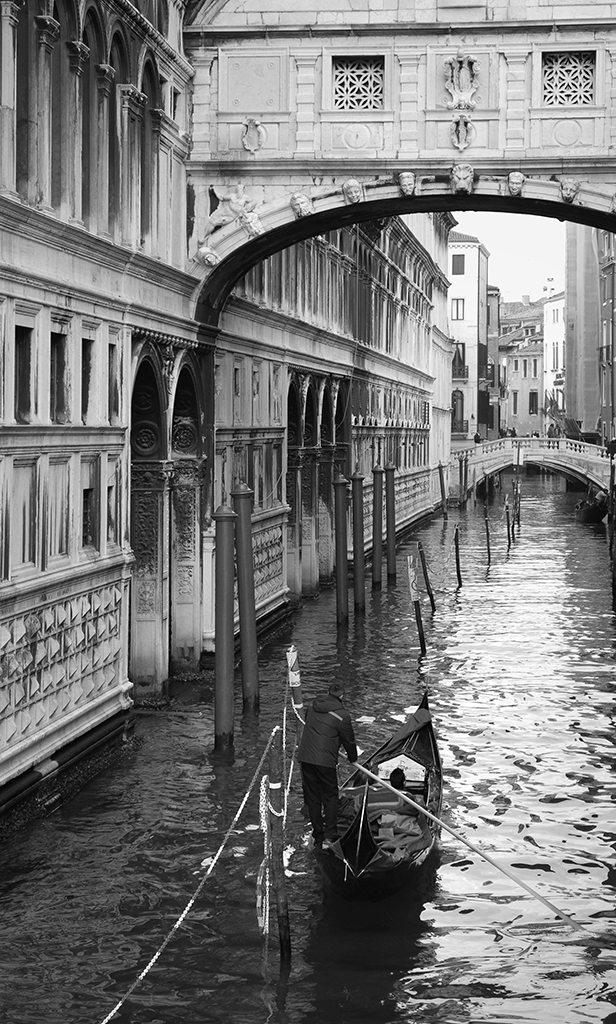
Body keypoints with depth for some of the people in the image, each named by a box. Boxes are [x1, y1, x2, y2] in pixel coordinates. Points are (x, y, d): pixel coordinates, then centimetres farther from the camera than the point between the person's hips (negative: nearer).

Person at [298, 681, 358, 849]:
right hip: (325, 760, -5)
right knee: (330, 797, 8)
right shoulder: (342, 715, -10)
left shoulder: (313, 706, 8)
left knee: (312, 798, 12)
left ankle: (318, 836, 16)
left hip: (305, 757, 5)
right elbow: (349, 740, -1)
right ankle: (329, 836, 1)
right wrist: (353, 758, 19)